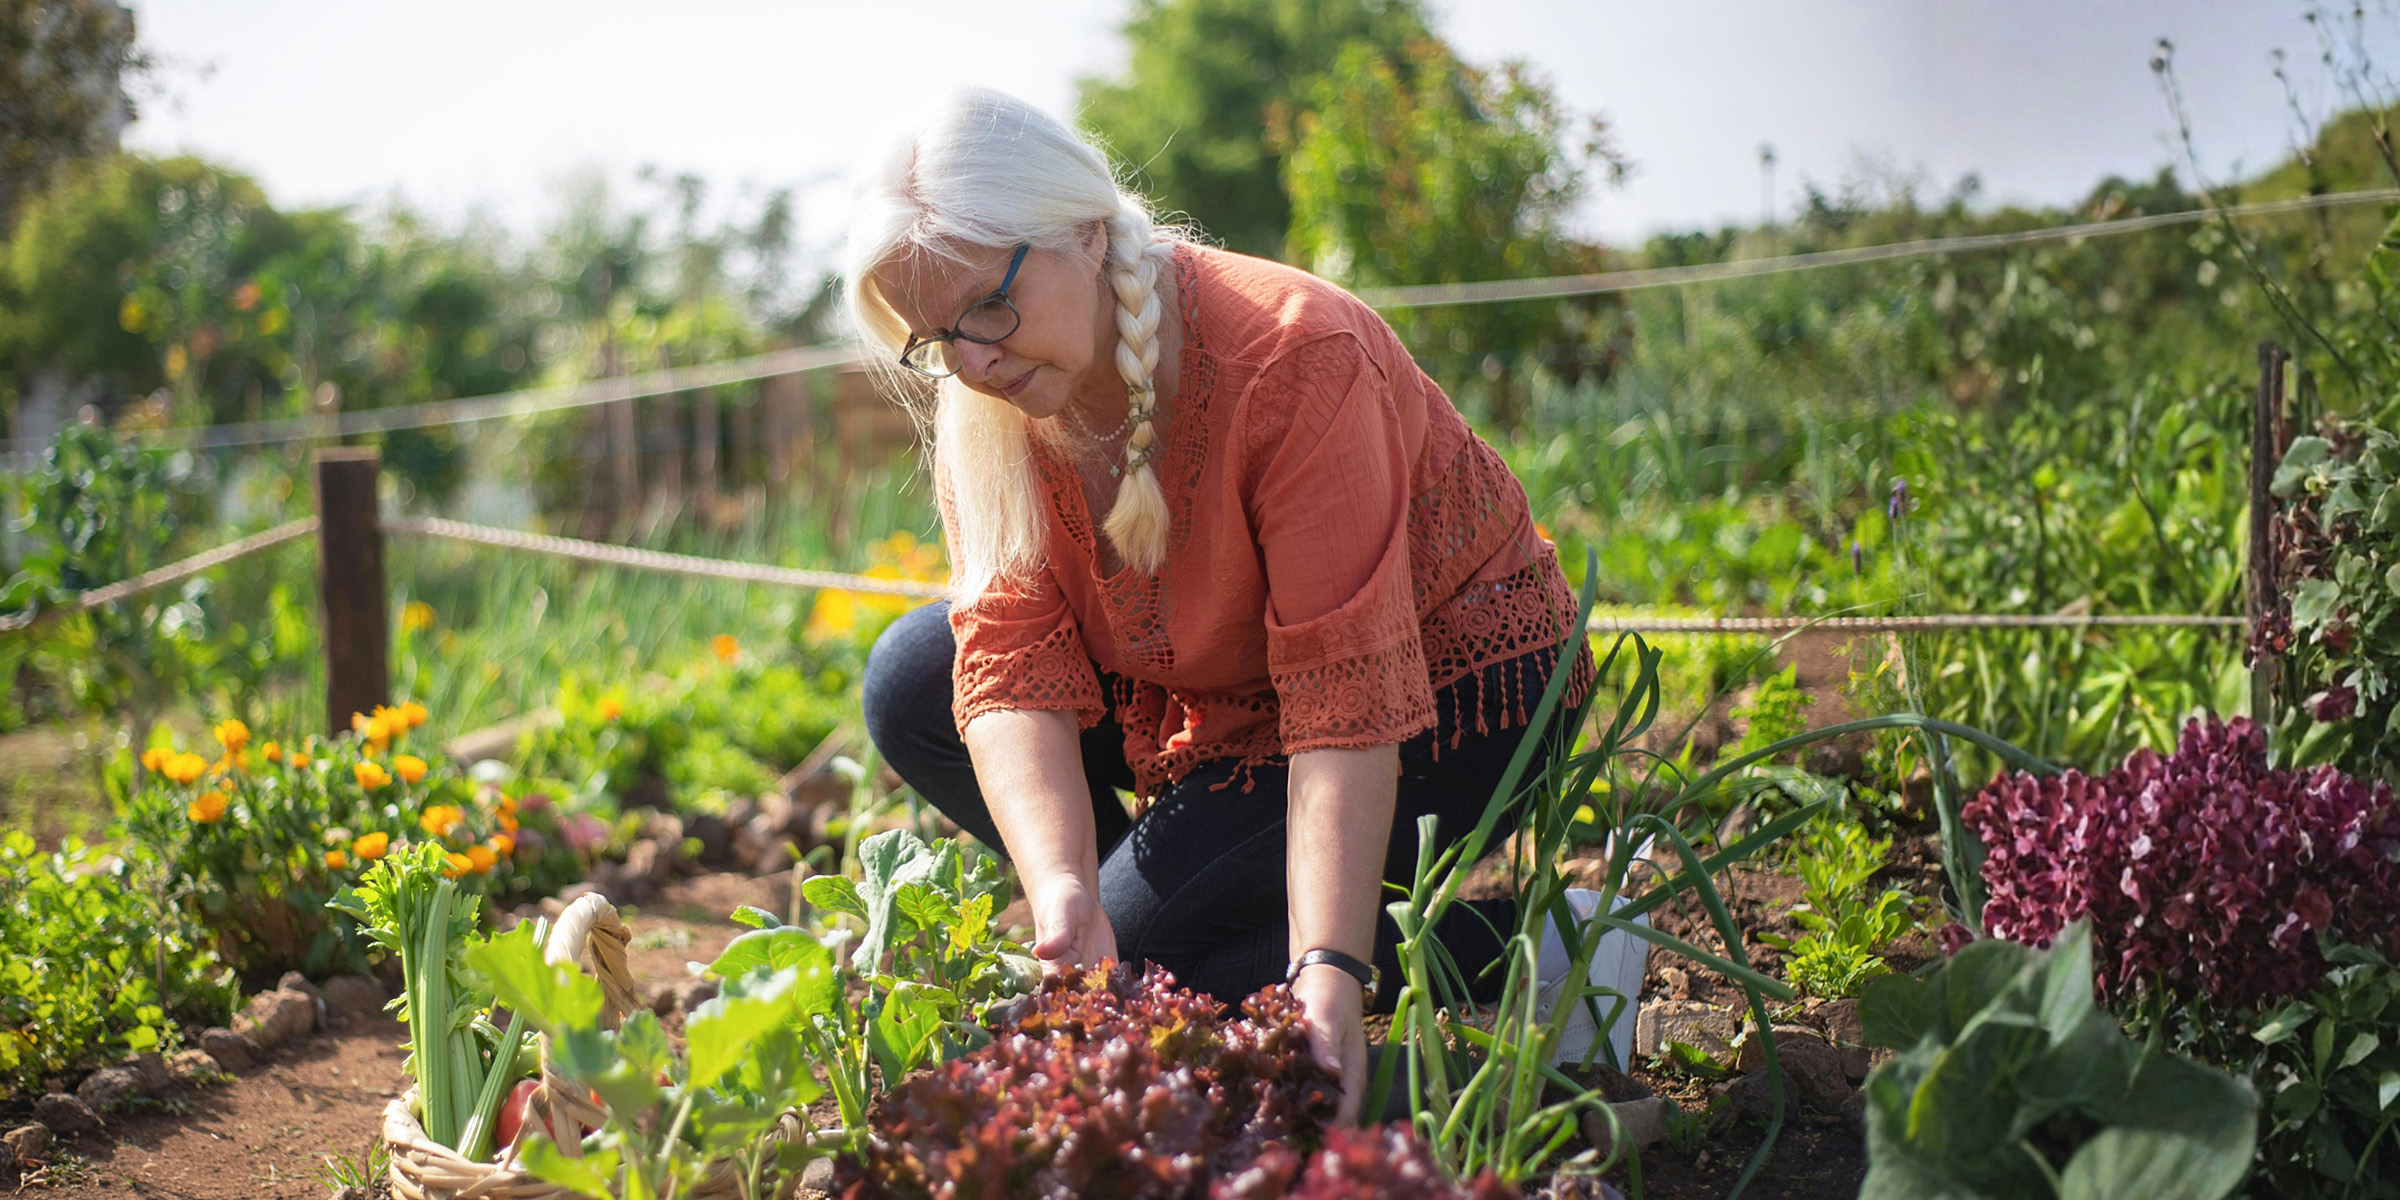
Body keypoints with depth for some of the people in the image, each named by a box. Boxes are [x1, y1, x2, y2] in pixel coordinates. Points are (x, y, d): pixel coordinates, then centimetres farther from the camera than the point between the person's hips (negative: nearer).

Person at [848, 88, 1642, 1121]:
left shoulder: (1292, 357, -32)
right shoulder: (985, 405, -13)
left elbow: (1351, 700, -35)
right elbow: (1014, 667, -21)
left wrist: (1329, 967, -43)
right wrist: (1061, 893, -39)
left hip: (1450, 685, -7)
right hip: (1222, 689, 7)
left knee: (1140, 953, -22)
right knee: (912, 681, -7)